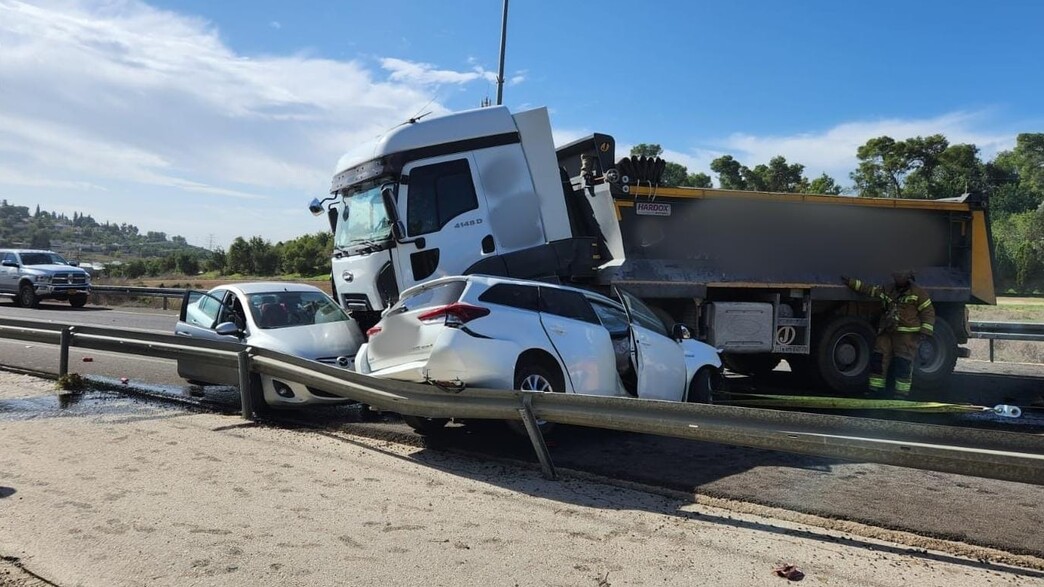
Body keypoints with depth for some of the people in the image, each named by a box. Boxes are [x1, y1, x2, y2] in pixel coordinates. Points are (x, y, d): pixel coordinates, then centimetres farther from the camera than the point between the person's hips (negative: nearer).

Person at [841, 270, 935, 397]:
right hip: (887, 333, 6)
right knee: (878, 359, 2)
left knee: (903, 363, -8)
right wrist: (851, 282, 17)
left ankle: (902, 393, 0)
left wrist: (924, 332, -11)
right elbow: (869, 289, 22)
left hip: (907, 335, -6)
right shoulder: (887, 290, 12)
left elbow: (928, 312, -3)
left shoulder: (917, 293, -3)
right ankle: (876, 389, 11)